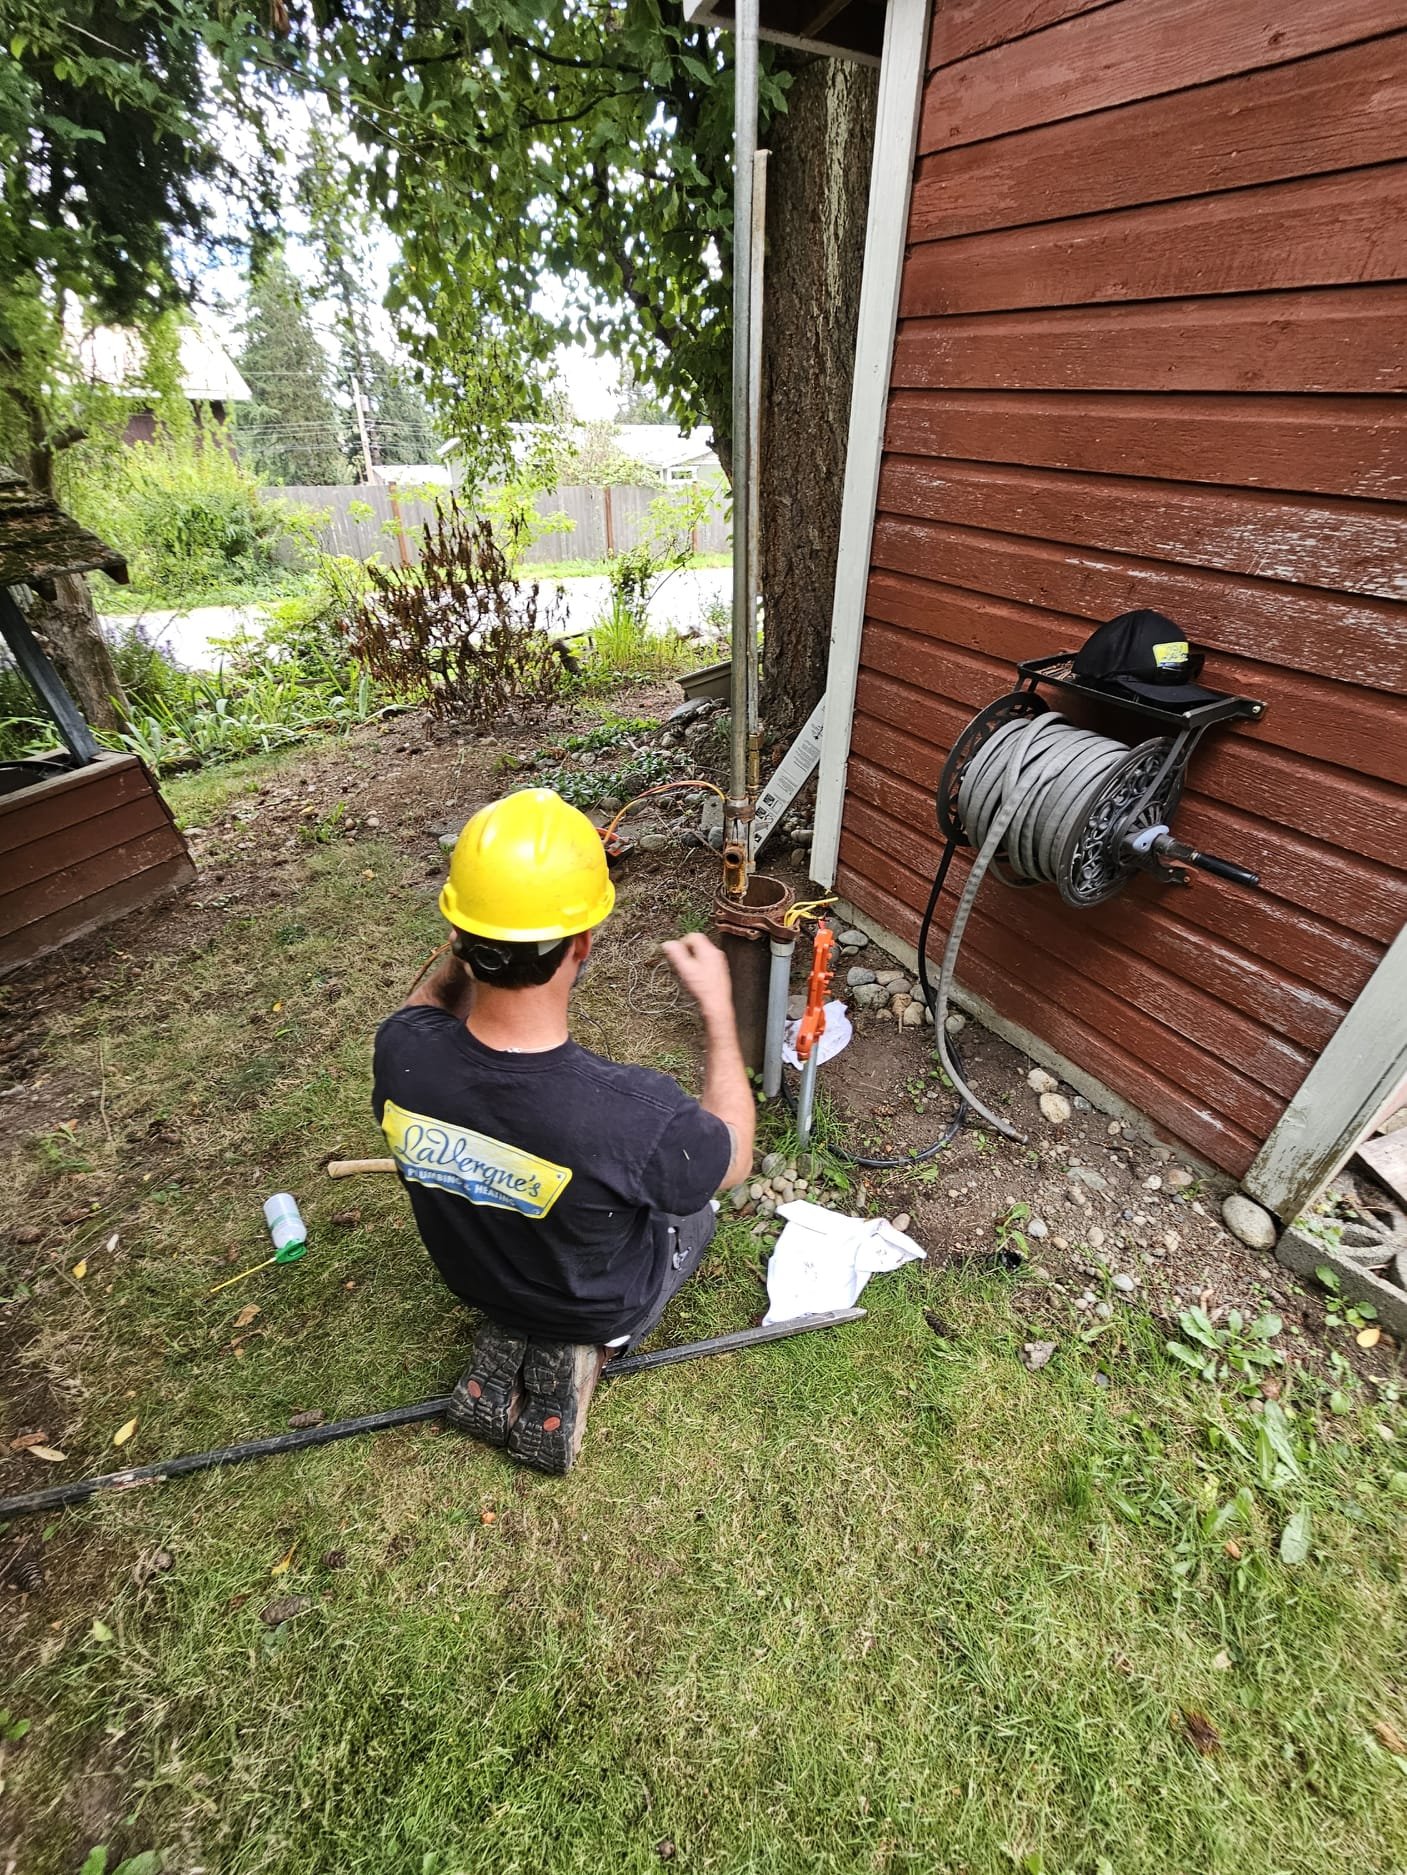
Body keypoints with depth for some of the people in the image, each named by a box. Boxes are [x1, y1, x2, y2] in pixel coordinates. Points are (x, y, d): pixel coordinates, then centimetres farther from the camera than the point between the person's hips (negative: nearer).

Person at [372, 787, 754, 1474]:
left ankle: (508, 1336, 14)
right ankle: (577, 1349, 8)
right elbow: (733, 1158, -19)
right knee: (692, 1205, 27)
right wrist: (718, 1008, -15)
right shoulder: (635, 1113, -44)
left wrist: (469, 949, -13)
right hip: (604, 1305, -3)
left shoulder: (399, 1053, -31)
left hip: (477, 1279, 4)